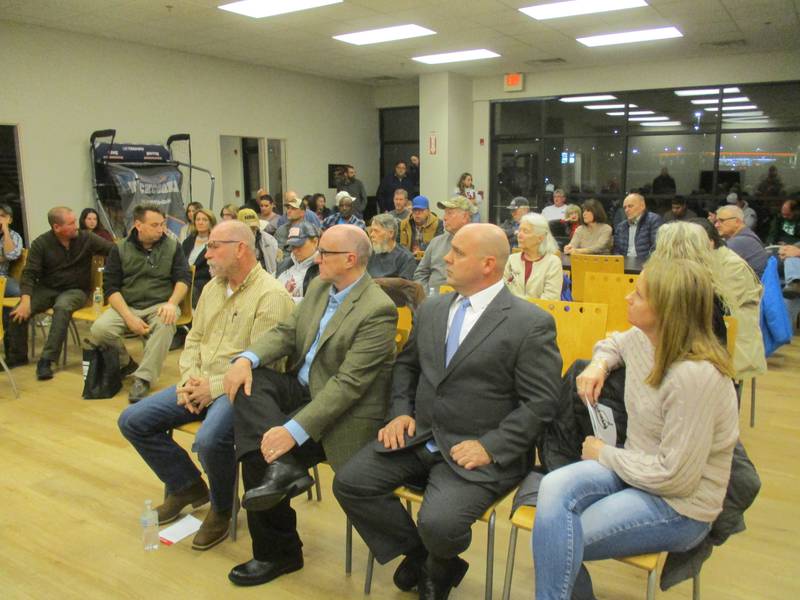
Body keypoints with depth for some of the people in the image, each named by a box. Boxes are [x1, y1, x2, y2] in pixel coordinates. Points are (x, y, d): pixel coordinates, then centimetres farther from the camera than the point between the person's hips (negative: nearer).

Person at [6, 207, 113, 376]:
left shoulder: (87, 238, -8)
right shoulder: (41, 243, -7)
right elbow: (29, 273, -10)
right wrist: (25, 300, -25)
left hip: (76, 290, -2)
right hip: (46, 289, 2)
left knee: (62, 308, -36)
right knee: (18, 312, -21)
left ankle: (46, 360, -33)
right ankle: (17, 356, 4)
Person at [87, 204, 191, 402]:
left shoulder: (173, 246, 5)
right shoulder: (120, 249, 4)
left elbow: (183, 278, 1)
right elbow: (110, 287, -1)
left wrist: (171, 304, -19)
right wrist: (128, 317, -16)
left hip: (160, 305, -1)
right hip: (126, 306, 1)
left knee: (165, 325, -36)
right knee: (99, 330, -25)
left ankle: (143, 380, -29)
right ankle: (126, 364, 4)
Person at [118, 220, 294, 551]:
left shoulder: (270, 296, -15)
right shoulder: (212, 287, 13)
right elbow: (194, 338, 17)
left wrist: (212, 387, -17)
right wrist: (190, 377, -2)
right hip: (201, 384, 9)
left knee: (209, 439, -34)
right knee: (132, 421, 2)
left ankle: (222, 509, -1)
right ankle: (186, 486, 20)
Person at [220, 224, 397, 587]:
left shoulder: (377, 310, -22)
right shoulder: (319, 287, 6)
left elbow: (348, 383, -27)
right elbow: (286, 332, 6)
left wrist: (294, 430, -33)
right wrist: (248, 358, -16)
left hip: (342, 413, -8)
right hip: (302, 389, 8)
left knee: (266, 448, -20)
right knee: (248, 380, -16)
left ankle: (277, 552, 1)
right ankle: (281, 466, -27)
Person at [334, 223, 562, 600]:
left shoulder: (532, 324, -10)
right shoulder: (430, 310, 10)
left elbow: (540, 403, -11)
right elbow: (406, 364, 20)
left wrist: (490, 447, -18)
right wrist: (400, 412, 3)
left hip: (477, 452, -6)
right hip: (419, 437, 6)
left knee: (438, 523, -27)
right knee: (349, 483, -9)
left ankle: (439, 569, 13)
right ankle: (419, 554, 15)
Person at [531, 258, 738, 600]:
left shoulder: (696, 376, -26)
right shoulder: (642, 339, -3)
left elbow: (675, 476, -23)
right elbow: (613, 344, 25)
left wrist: (604, 455, -11)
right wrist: (598, 365, 2)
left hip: (679, 506, -7)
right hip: (635, 470, 7)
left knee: (559, 543, -21)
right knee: (554, 486, -22)